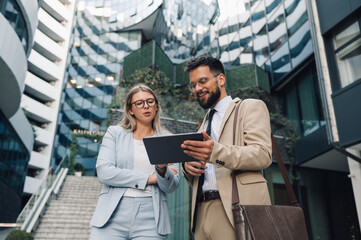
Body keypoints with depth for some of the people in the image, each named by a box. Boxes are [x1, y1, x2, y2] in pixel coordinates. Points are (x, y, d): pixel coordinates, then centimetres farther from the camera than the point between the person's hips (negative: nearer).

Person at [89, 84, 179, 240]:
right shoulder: (115, 133, 7)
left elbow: (171, 187, 3)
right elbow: (104, 172, -6)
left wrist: (162, 170, -18)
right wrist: (148, 178, -6)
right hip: (113, 217, 0)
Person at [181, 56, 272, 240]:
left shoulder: (251, 107, 5)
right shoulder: (205, 123, 25)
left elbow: (263, 155, -11)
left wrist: (216, 152, -25)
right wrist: (187, 167, 0)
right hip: (202, 212, 6)